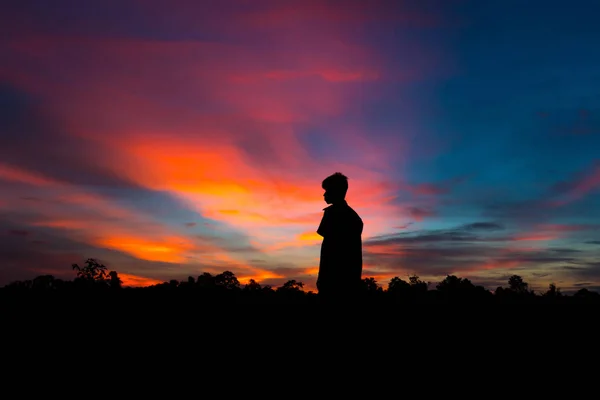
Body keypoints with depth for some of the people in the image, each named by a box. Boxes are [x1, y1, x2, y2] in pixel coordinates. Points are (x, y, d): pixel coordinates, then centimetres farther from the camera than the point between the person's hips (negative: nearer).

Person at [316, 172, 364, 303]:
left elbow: (329, 247, -14)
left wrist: (322, 278, -16)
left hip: (335, 275, -9)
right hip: (351, 277, 9)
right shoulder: (354, 215, 21)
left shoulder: (333, 211, -5)